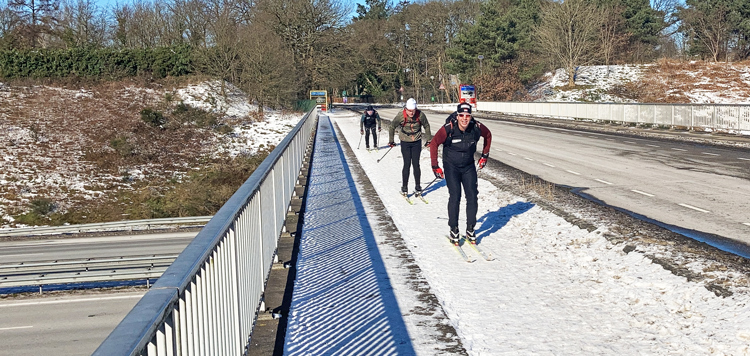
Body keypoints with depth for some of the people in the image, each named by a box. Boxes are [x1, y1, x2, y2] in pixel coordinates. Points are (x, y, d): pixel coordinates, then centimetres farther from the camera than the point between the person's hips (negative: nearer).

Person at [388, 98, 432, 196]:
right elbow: (392, 127, 1)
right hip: (405, 143, -1)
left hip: (417, 142, 1)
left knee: (416, 164, 0)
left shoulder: (420, 115, -13)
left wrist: (428, 139, 12)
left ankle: (417, 187, 10)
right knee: (407, 164, -4)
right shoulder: (400, 116, -16)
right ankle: (404, 187, 8)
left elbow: (426, 126, 7)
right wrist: (391, 140, 7)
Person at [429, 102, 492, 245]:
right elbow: (434, 144, -11)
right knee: (454, 197, -11)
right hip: (451, 167, -3)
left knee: (472, 197, -2)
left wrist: (485, 155, 12)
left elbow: (488, 135, 9)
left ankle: (470, 230, 12)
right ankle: (454, 230, 2)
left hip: (469, 166, 3)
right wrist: (435, 166, -11)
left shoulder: (477, 127, -14)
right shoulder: (448, 129, -22)